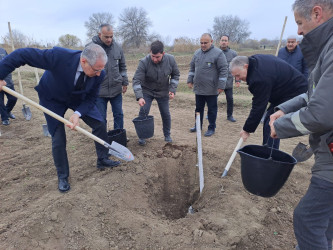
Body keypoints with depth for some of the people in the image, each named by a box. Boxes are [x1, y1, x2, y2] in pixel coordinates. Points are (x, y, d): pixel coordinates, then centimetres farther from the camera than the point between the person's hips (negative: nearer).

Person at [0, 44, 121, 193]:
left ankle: (102, 160, 22)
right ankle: (62, 176, 19)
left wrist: (78, 114, -31)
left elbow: (91, 98, -15)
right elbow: (22, 55, -29)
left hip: (80, 99, 3)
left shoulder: (99, 74, -26)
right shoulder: (58, 56, -39)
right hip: (53, 99, -3)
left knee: (100, 125, -1)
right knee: (58, 139, -4)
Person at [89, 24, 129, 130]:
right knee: (101, 118, 6)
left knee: (119, 115, 13)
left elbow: (122, 67, 14)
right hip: (99, 91, -3)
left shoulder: (117, 48, 4)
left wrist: (124, 82, 12)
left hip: (116, 89, 3)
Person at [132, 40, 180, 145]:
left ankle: (167, 135, 27)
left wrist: (172, 89, -12)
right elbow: (136, 80, -27)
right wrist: (139, 97, -38)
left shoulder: (170, 59, -17)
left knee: (166, 114, 6)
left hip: (163, 92, 2)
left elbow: (175, 75, -1)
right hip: (147, 91, -1)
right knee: (143, 113, -6)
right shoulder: (144, 62, -26)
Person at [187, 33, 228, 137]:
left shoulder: (218, 53, -9)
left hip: (211, 89, -5)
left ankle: (211, 128, 20)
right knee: (198, 108, 16)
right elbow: (192, 67, 19)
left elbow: (223, 70, -11)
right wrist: (190, 80, 13)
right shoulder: (197, 53, 9)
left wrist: (221, 86, -15)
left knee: (212, 109, 6)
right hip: (198, 88, 6)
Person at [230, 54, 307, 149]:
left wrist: (247, 129, -19)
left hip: (294, 94, -11)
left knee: (271, 125, -16)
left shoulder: (260, 78, -32)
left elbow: (258, 107, -28)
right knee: (268, 120, 12)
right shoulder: (254, 59, -3)